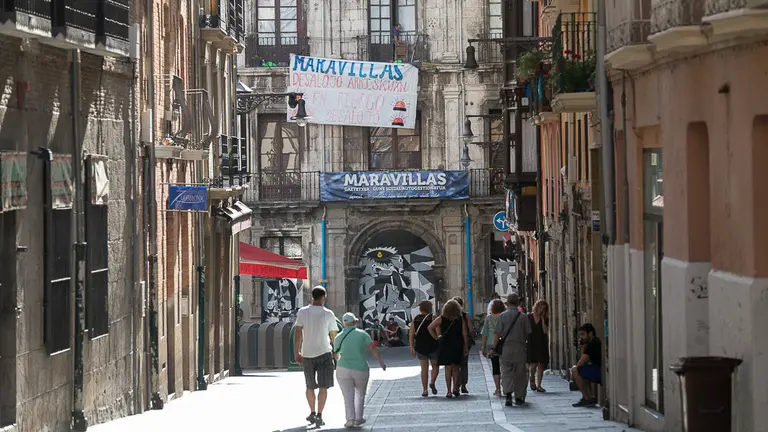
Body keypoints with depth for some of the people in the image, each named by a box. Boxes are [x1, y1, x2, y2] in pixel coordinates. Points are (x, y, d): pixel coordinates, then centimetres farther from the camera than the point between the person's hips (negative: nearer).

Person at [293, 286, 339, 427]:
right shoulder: (328, 314, -8)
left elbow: (298, 334, -9)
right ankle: (319, 416, -9)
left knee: (310, 386, 18)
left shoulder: (302, 312, -5)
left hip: (307, 354, 2)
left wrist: (296, 353, -3)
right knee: (323, 386, 0)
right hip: (324, 354, -2)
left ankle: (312, 413, 29)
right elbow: (334, 335, 1)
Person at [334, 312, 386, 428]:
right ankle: (358, 418, 17)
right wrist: (381, 362, -10)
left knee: (348, 397, 1)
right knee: (360, 395, 19)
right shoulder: (362, 334, -4)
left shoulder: (339, 337, 2)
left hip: (343, 370, 0)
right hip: (361, 370, 0)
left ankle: (350, 419, -10)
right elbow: (373, 348, -12)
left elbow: (336, 353, 14)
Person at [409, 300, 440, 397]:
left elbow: (411, 334, 2)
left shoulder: (415, 320, 5)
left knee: (424, 368, 7)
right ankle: (432, 382, -12)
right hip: (432, 345, -3)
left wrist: (412, 347, 6)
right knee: (435, 366, 13)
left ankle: (424, 390, 1)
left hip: (420, 346, 3)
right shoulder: (432, 318, -5)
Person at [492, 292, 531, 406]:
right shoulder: (523, 316, -3)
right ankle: (519, 397, 15)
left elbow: (497, 333, -4)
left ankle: (508, 394, -17)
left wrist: (494, 348, 2)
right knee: (519, 373, 10)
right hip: (520, 347, 0)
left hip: (506, 347, 0)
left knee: (506, 372, 3)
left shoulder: (503, 316, -3)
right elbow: (528, 333, 2)